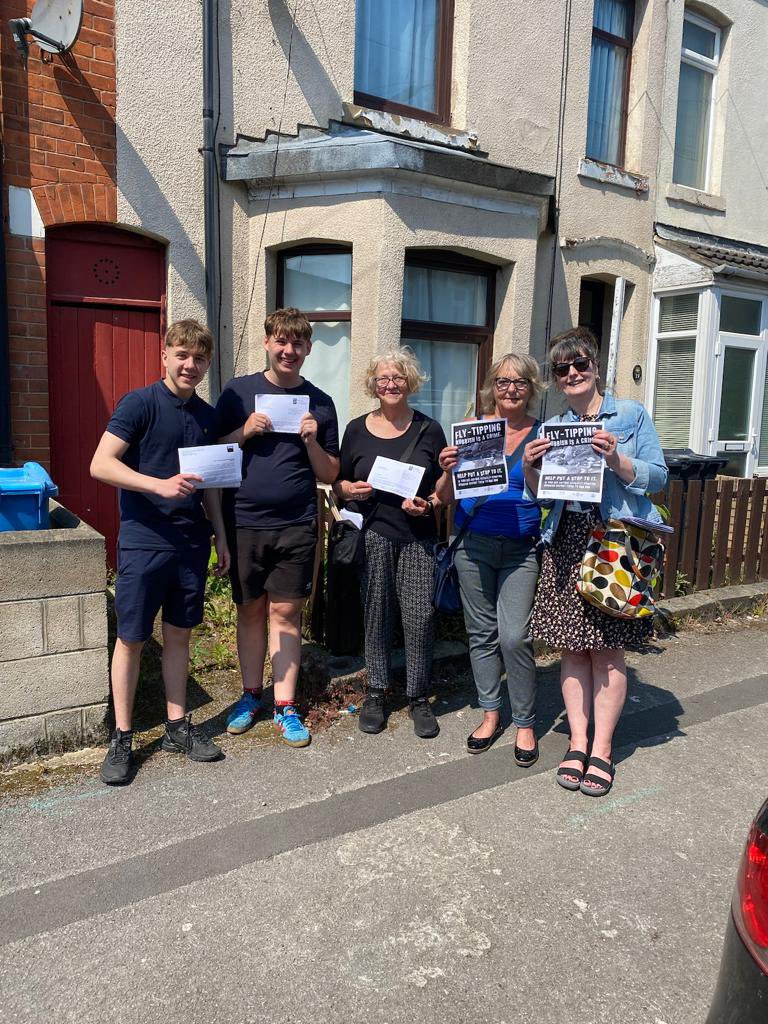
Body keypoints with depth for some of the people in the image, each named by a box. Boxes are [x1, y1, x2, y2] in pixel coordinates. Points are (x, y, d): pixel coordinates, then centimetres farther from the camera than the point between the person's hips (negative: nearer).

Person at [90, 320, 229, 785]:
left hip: (192, 542, 5)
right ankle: (122, 739, 18)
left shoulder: (207, 415, 11)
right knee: (132, 639, 4)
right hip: (144, 541, -5)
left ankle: (178, 726, 26)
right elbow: (100, 464, -16)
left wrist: (221, 537, 15)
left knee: (179, 634, 13)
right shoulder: (140, 403, -7)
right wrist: (160, 484, -27)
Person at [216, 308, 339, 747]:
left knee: (286, 612, 4)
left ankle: (286, 707, 14)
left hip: (297, 526, 0)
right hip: (244, 522, 0)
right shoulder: (239, 391, 3)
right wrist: (245, 431, -11)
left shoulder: (320, 403, 6)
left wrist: (311, 442, -11)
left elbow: (331, 474, 8)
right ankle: (251, 696, 27)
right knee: (251, 610, 11)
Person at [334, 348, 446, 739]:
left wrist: (428, 505, -10)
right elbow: (338, 483, 13)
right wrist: (350, 490, -8)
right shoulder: (357, 429, 7)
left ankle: (419, 698, 12)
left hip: (417, 537, 0)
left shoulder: (429, 430, 6)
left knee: (420, 616, -6)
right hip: (371, 534, 1)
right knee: (375, 615, 5)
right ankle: (376, 693, 22)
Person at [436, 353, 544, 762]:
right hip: (474, 547, 2)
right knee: (481, 633, 10)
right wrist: (448, 471, -15)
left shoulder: (542, 435, 2)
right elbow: (445, 497, 6)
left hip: (521, 550, -2)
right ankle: (490, 714, 28)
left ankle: (525, 723, 12)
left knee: (514, 636, -8)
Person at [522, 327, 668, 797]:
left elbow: (658, 476, -2)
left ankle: (602, 749, 12)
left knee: (607, 648, 1)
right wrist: (529, 468, -4)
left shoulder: (632, 414, 4)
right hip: (567, 543, 4)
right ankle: (577, 743, 17)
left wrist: (616, 460, -18)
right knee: (573, 646, 6)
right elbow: (541, 495, 15)